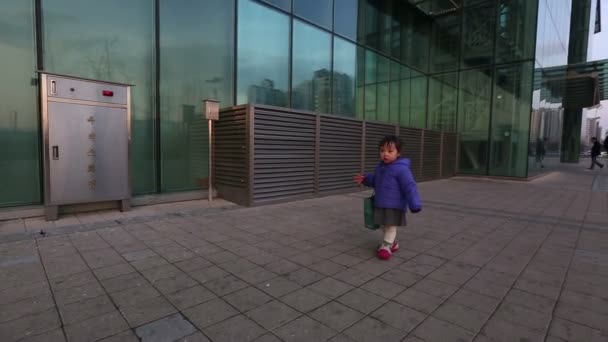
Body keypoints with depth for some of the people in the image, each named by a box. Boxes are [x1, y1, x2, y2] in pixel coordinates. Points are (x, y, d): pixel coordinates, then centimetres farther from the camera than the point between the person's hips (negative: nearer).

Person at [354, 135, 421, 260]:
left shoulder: (401, 169, -19)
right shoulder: (380, 167, 6)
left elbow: (410, 187, -22)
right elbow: (374, 180, 23)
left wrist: (415, 204, -25)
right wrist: (365, 179, 6)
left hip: (394, 205, -8)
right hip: (380, 204, 8)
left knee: (391, 225, 0)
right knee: (384, 225, 17)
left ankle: (386, 246, 11)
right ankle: (393, 242, 36)